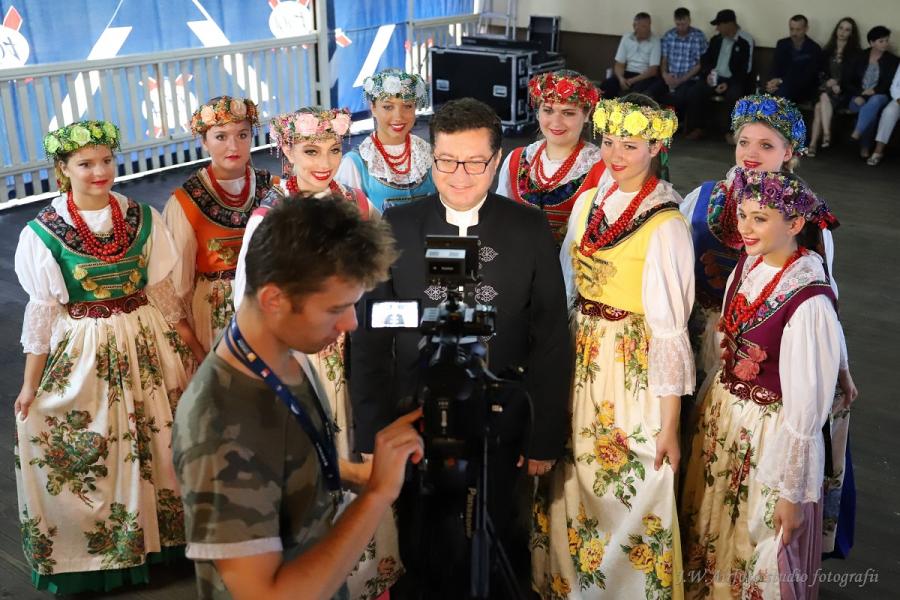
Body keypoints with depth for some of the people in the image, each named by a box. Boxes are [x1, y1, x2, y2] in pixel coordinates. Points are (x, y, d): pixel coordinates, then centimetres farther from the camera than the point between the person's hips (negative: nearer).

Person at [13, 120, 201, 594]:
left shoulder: (142, 218, -2)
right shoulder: (42, 232, -9)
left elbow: (163, 291, 4)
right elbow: (42, 311, -4)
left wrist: (194, 347, 5)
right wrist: (31, 383, -3)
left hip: (149, 343, 3)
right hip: (83, 354, -2)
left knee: (162, 438, 13)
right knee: (87, 452, 8)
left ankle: (163, 532, 35)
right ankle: (98, 547, 30)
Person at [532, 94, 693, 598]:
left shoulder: (665, 225, -17)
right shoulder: (588, 202, 3)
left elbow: (670, 331, -18)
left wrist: (670, 427, -15)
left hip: (633, 374, -6)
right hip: (581, 364, 6)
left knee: (628, 495, 7)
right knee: (574, 484, 18)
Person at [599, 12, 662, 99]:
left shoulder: (655, 41, -5)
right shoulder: (626, 38, 6)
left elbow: (653, 70, -10)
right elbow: (619, 64, 6)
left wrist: (632, 81, -19)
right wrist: (621, 78, -16)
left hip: (645, 76, -3)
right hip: (627, 74, 4)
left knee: (636, 92, -37)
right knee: (605, 87, -24)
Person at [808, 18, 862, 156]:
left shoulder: (855, 53, 7)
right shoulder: (827, 51, 18)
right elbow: (820, 71, 13)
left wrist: (838, 84, -14)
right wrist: (828, 81, -6)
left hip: (843, 91, -4)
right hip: (826, 87, 4)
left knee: (819, 106, -33)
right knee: (824, 96, -33)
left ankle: (813, 144, -44)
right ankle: (826, 135, -43)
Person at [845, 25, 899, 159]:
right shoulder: (860, 57, 10)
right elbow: (848, 82, 4)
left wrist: (875, 91, -15)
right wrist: (858, 95, -13)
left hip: (880, 97, -1)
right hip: (859, 98, 1)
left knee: (874, 101, -39)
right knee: (871, 110, -35)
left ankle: (856, 135, -47)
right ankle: (865, 147, -33)